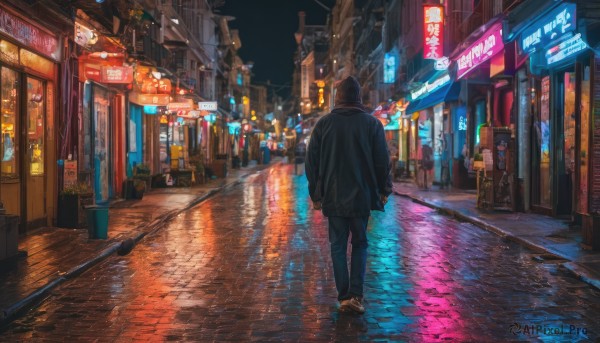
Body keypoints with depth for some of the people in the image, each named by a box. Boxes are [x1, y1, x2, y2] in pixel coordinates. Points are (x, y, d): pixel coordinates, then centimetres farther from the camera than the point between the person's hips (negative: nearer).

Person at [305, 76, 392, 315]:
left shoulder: (324, 124, 0)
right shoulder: (372, 124, -2)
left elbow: (311, 162, 2)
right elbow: (383, 162, -1)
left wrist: (315, 194, 9)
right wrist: (383, 191, 10)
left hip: (333, 197, 0)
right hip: (362, 197, 0)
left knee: (338, 246, 8)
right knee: (360, 245, 12)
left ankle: (344, 297, 8)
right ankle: (356, 295, 2)